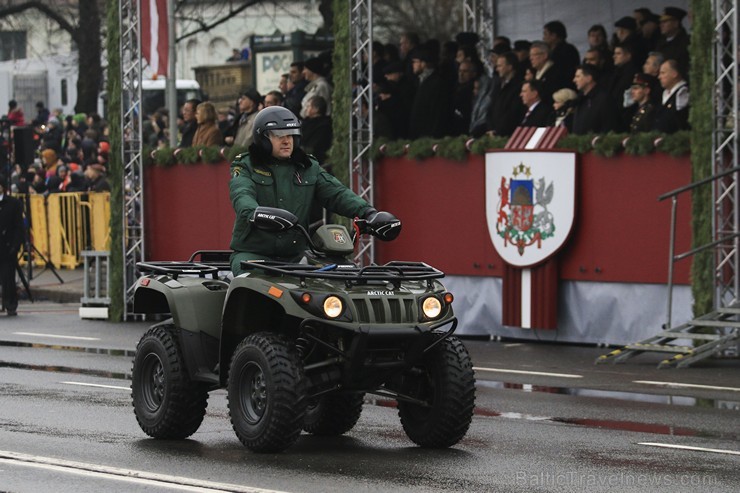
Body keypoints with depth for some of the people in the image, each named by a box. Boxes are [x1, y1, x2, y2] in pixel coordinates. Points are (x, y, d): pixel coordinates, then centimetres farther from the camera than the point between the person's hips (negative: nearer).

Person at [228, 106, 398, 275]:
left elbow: (336, 193, 3)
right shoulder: (246, 166, 3)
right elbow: (242, 195, -17)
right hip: (253, 253, -3)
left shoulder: (308, 168, 14)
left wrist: (368, 212, -16)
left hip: (295, 256, 3)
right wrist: (253, 214, -42)